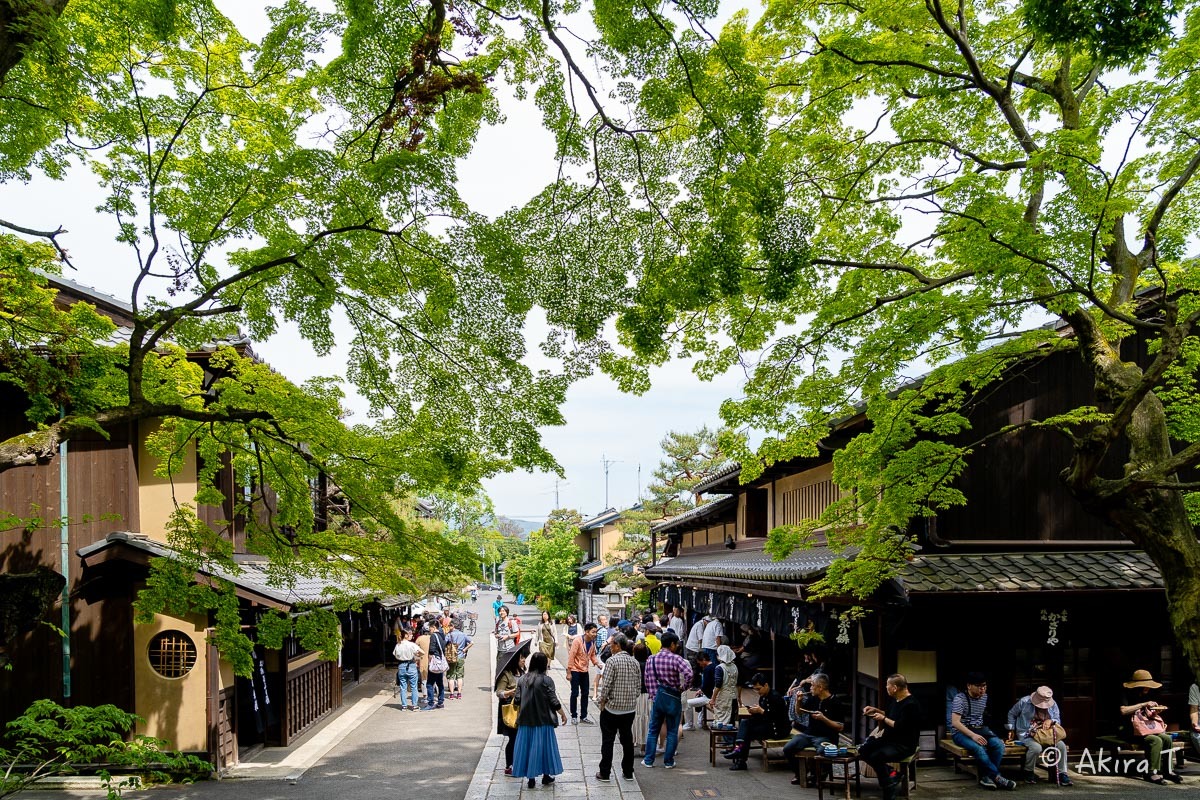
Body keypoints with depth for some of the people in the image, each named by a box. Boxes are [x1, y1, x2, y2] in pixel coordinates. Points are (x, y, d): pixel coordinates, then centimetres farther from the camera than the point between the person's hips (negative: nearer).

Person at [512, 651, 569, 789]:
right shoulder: (546, 680, -12)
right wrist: (563, 714, 4)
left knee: (527, 746, 11)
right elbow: (554, 702, -10)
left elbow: (517, 700, 0)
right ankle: (546, 775, 21)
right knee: (544, 745, 11)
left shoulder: (522, 679, -1)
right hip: (543, 720, -3)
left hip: (526, 720, 3)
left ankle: (531, 778, 14)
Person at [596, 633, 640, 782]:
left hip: (612, 708, -5)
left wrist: (602, 701, -4)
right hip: (630, 708, 5)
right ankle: (628, 772, 20)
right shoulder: (635, 662, 2)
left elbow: (606, 685, -18)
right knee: (627, 740, 14)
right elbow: (639, 687, 7)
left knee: (607, 741, 5)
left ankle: (604, 773, 10)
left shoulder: (612, 661, -16)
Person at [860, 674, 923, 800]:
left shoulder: (910, 704, -20)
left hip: (904, 745, -9)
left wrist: (883, 718, -15)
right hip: (890, 740, 9)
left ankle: (890, 787, -12)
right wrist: (876, 710, 12)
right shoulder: (895, 700, 8)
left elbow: (900, 727, -26)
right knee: (862, 750, -6)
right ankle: (888, 773, 4)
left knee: (875, 756, -30)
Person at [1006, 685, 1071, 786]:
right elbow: (1011, 714, 8)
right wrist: (1012, 730, 6)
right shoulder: (1024, 702, -7)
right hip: (1026, 735, -4)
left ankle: (1062, 774, -7)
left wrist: (1051, 721, -16)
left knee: (1061, 745, -21)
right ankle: (1029, 773, -11)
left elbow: (1058, 721, 8)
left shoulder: (1053, 705, 3)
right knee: (1036, 747, -35)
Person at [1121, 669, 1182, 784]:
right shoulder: (1128, 696, -5)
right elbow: (1123, 711, -23)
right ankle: (1152, 773, -25)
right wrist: (1144, 704, -21)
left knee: (1167, 738, -18)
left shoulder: (1146, 697, 18)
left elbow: (1149, 717, 19)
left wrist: (1156, 712, -4)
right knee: (1156, 740, -29)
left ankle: (1167, 770, -10)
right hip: (1133, 732, -7)